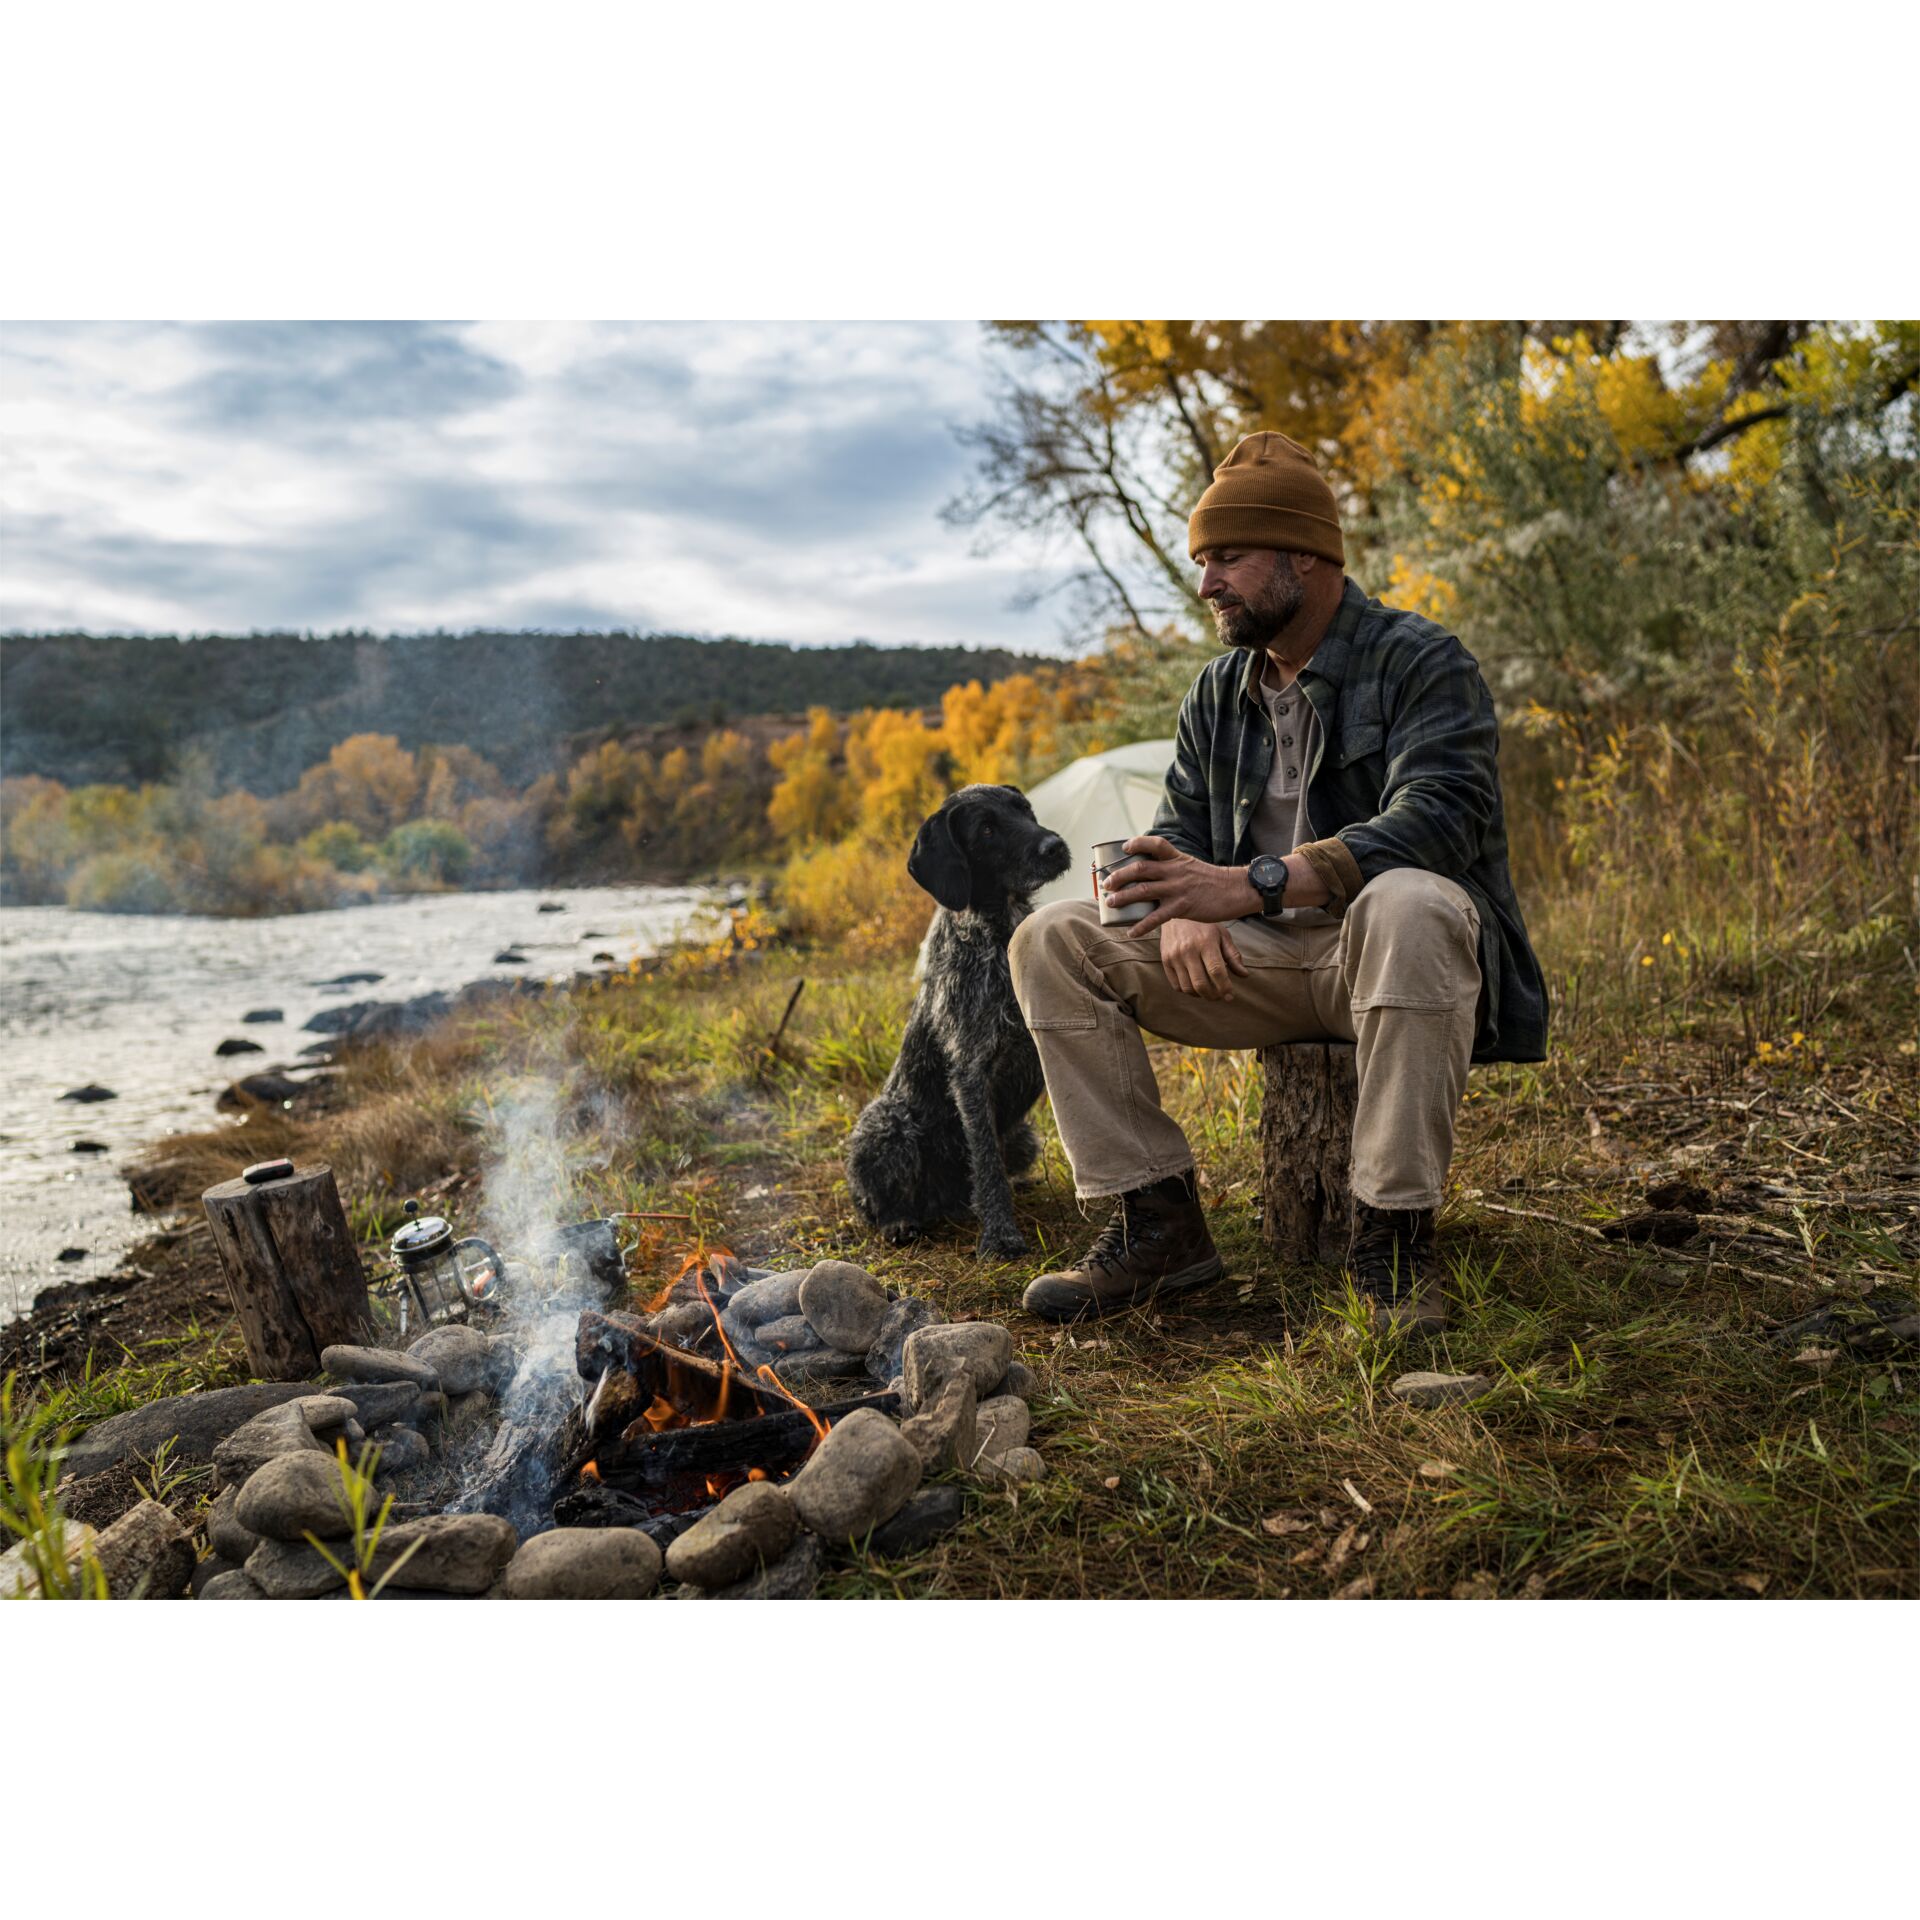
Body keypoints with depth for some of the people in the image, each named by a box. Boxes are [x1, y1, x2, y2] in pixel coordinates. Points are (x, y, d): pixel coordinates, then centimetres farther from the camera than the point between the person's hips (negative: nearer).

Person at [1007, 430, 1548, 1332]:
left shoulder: (1420, 662, -7)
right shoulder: (1218, 691, 13)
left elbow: (1437, 819, -23)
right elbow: (1179, 831, 12)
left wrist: (1254, 885, -36)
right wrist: (1182, 907, -15)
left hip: (1392, 953, -5)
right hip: (1262, 959, 5)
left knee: (1407, 904, -41)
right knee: (1051, 939, -11)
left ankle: (1391, 1234, -28)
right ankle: (1157, 1221, -13)